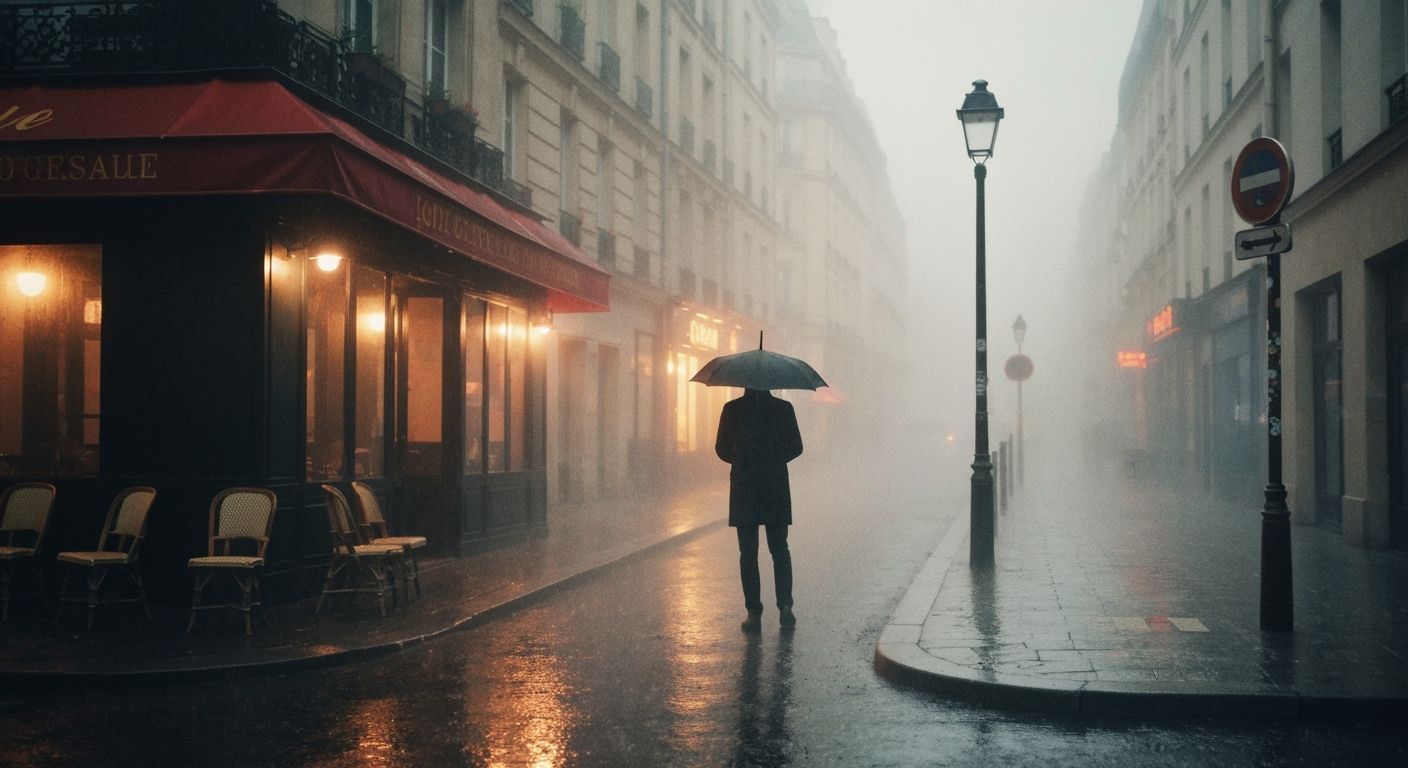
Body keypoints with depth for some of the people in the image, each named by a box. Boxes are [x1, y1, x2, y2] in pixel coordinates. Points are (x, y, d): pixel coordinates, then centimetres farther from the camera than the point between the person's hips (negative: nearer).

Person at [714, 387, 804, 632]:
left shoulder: (732, 409, -5)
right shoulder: (783, 408, -3)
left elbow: (722, 449, 1)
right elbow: (796, 447, 1)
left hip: (744, 490, -1)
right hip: (776, 488, 1)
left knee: (748, 552, 5)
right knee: (779, 549, 13)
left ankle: (754, 613, 0)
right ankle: (785, 605, -3)